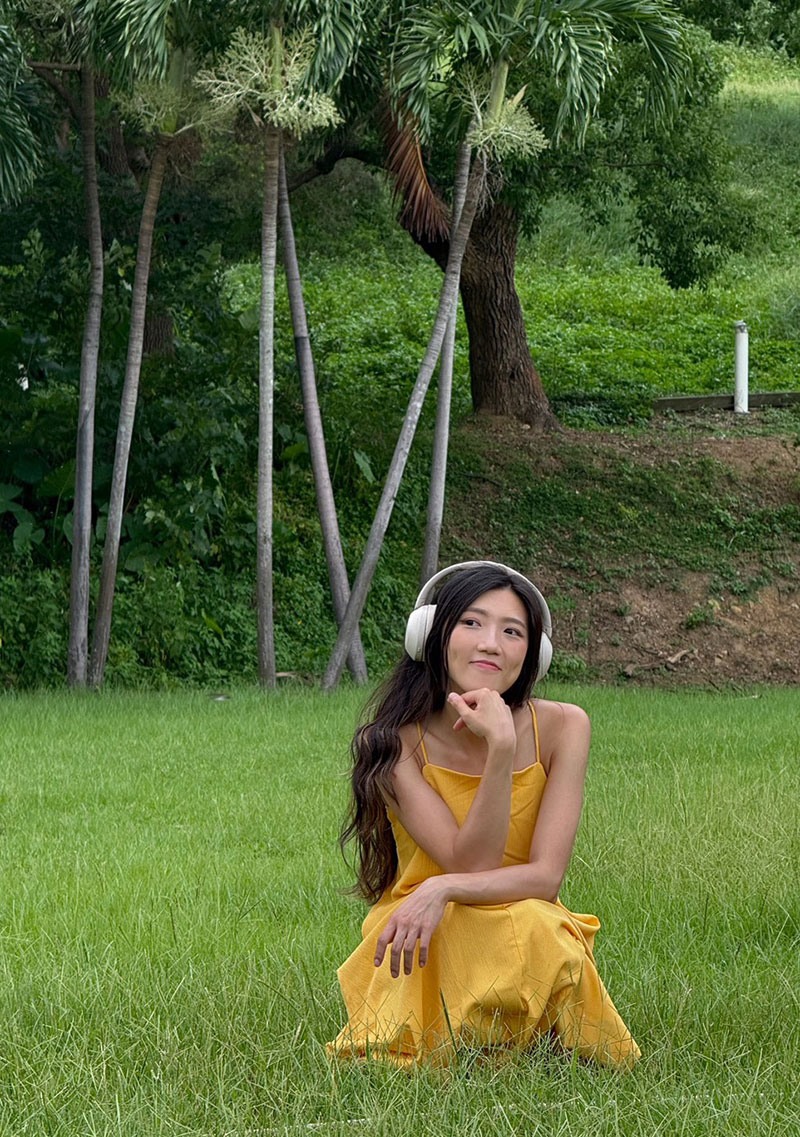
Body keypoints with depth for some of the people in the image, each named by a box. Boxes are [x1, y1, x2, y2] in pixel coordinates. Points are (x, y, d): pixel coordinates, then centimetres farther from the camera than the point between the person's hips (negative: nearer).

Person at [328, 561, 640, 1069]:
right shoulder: (393, 744, -11)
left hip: (535, 937, 2)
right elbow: (472, 864, -20)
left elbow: (546, 876, -13)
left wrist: (442, 889, -29)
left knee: (532, 923, -34)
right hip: (424, 951, -2)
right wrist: (500, 750, -31)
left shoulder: (561, 727, -8)